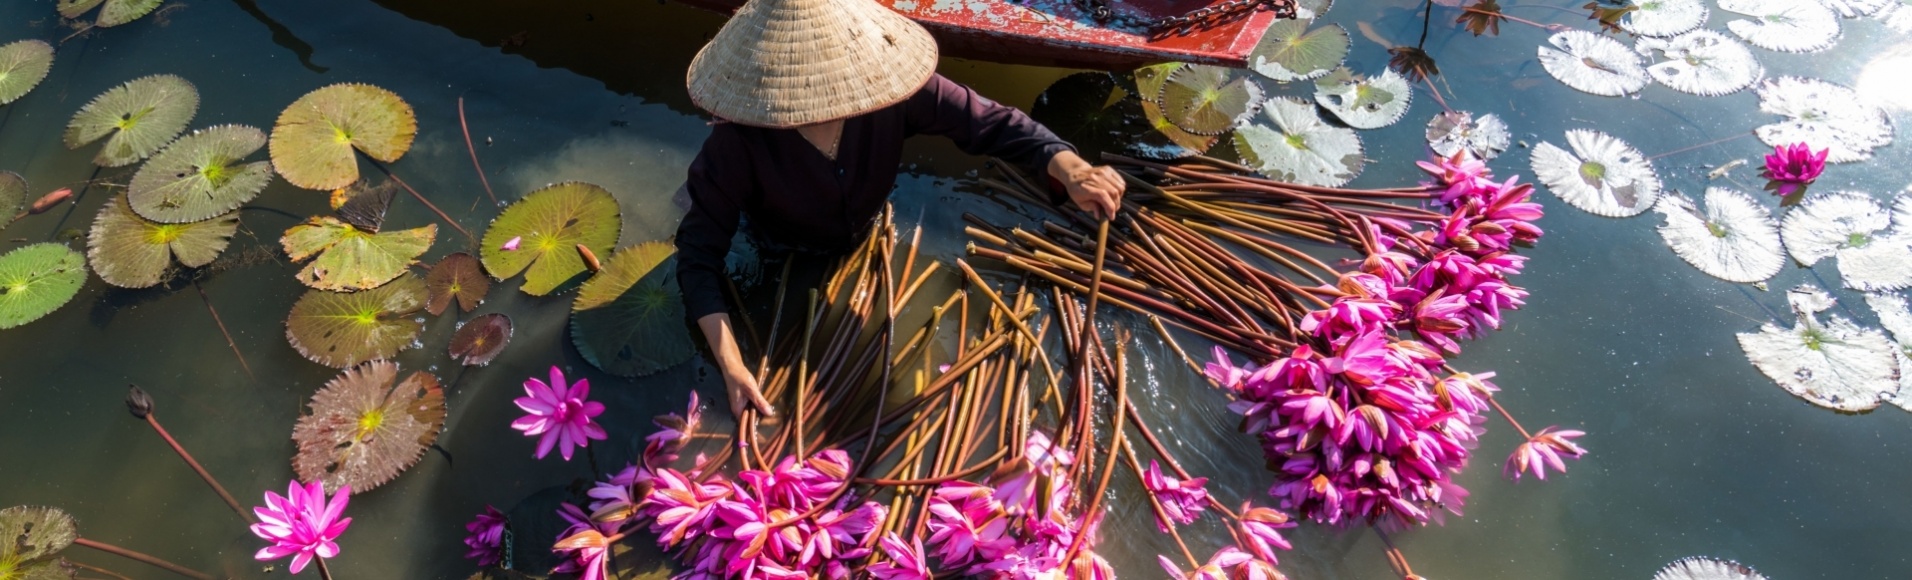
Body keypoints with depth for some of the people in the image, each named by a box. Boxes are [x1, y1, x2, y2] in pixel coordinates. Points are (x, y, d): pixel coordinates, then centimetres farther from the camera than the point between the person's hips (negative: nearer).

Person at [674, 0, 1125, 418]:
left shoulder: (890, 83, -37)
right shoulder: (737, 143, -41)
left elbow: (990, 122, -30)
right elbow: (700, 251, -34)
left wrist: (1068, 168, -50)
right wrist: (730, 365, -44)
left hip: (867, 238, 2)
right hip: (783, 261, -2)